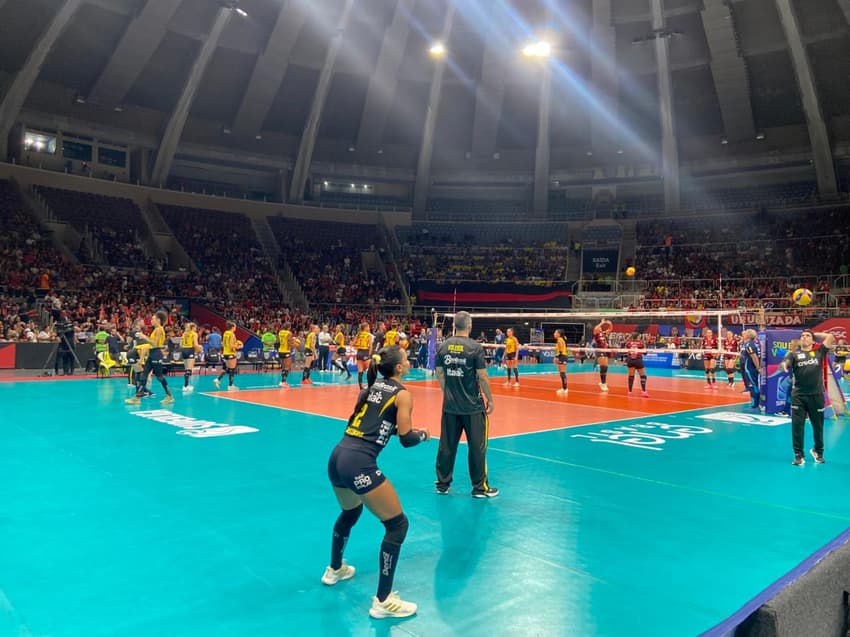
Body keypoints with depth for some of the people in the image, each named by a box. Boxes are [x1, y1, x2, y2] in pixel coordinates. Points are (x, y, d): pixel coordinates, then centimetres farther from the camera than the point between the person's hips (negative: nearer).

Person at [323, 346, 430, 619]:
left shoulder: (372, 386, 17)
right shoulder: (402, 394, -3)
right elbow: (406, 439, -4)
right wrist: (423, 434, 15)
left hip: (337, 457, 9)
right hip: (359, 464, -8)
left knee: (350, 511, 34)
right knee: (398, 524, 4)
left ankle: (335, 569, 54)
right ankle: (383, 601, 7)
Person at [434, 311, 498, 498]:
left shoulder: (443, 346, 0)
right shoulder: (475, 347, -13)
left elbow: (440, 375, 7)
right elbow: (482, 377, -12)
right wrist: (490, 399, -1)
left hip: (450, 405, 4)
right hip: (473, 406, -4)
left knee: (447, 446, 12)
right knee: (477, 447, 7)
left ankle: (442, 484, 22)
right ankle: (480, 487, 16)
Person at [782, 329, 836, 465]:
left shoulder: (819, 351, 7)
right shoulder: (794, 354, 4)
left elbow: (830, 338, -3)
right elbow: (785, 363, -14)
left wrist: (815, 334, 8)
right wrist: (785, 365, -36)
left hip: (816, 395, 1)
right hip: (799, 396, -1)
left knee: (818, 426, 13)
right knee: (797, 426, 0)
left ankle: (818, 451, 35)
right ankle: (798, 455, 11)